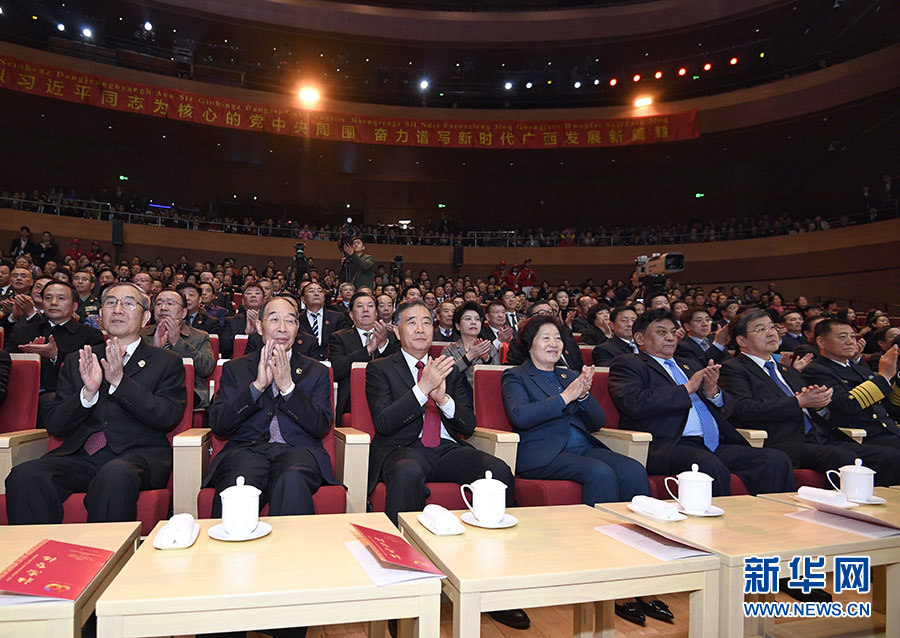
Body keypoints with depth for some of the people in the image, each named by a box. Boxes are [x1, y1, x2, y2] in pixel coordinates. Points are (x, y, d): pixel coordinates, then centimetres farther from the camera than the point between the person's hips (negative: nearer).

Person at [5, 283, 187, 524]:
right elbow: (53, 425, 11)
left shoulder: (167, 362, 9)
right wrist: (87, 393, -9)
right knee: (23, 477, -24)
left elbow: (167, 417, -6)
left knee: (116, 476, -36)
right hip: (80, 456, 4)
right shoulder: (75, 362, 19)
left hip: (138, 453, -3)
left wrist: (120, 381, -14)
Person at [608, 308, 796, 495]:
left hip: (715, 446, 7)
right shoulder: (627, 365, 8)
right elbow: (633, 403, -12)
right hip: (669, 447, -6)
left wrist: (713, 391, 2)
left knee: (777, 460, -14)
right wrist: (687, 388, -6)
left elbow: (727, 408, 26)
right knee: (709, 464, -36)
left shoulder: (691, 366, 28)